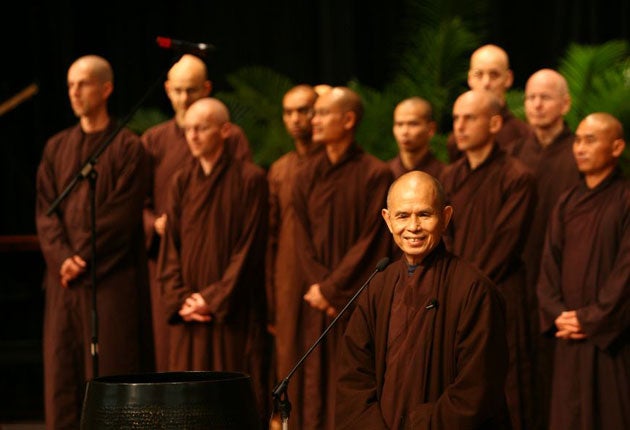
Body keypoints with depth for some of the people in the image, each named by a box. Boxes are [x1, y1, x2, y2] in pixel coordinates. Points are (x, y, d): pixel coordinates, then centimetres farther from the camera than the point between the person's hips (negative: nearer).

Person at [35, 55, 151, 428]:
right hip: (64, 279, 5)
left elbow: (122, 215, -9)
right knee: (61, 367, 3)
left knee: (110, 367, -4)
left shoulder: (129, 148, -1)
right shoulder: (57, 148, 14)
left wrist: (83, 258, -12)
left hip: (111, 279, -5)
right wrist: (62, 257, -9)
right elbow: (45, 211, 7)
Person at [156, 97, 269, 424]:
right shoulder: (182, 181, 10)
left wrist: (214, 298, -11)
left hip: (233, 311, -4)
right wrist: (180, 299, -5)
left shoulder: (249, 179, -5)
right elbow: (170, 246, 8)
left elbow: (249, 247, -8)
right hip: (189, 312, 4)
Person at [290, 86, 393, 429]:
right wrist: (318, 285, -7)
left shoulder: (375, 175, -4)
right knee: (316, 383, 2)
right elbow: (302, 239, 7)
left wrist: (332, 287, -11)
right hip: (317, 300, 4)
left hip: (358, 297, -4)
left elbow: (372, 239, -8)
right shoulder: (307, 176, 10)